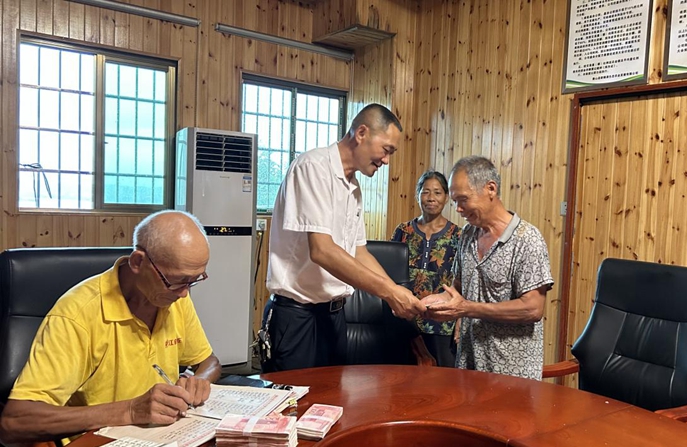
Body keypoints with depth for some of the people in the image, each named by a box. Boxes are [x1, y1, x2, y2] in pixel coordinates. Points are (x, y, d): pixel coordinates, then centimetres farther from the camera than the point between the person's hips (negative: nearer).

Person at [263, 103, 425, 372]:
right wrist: (388, 291, -21)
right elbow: (321, 250, -24)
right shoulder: (314, 166, -14)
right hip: (298, 313, -9)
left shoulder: (354, 188, 13)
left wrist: (399, 295, 4)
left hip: (334, 312, 9)